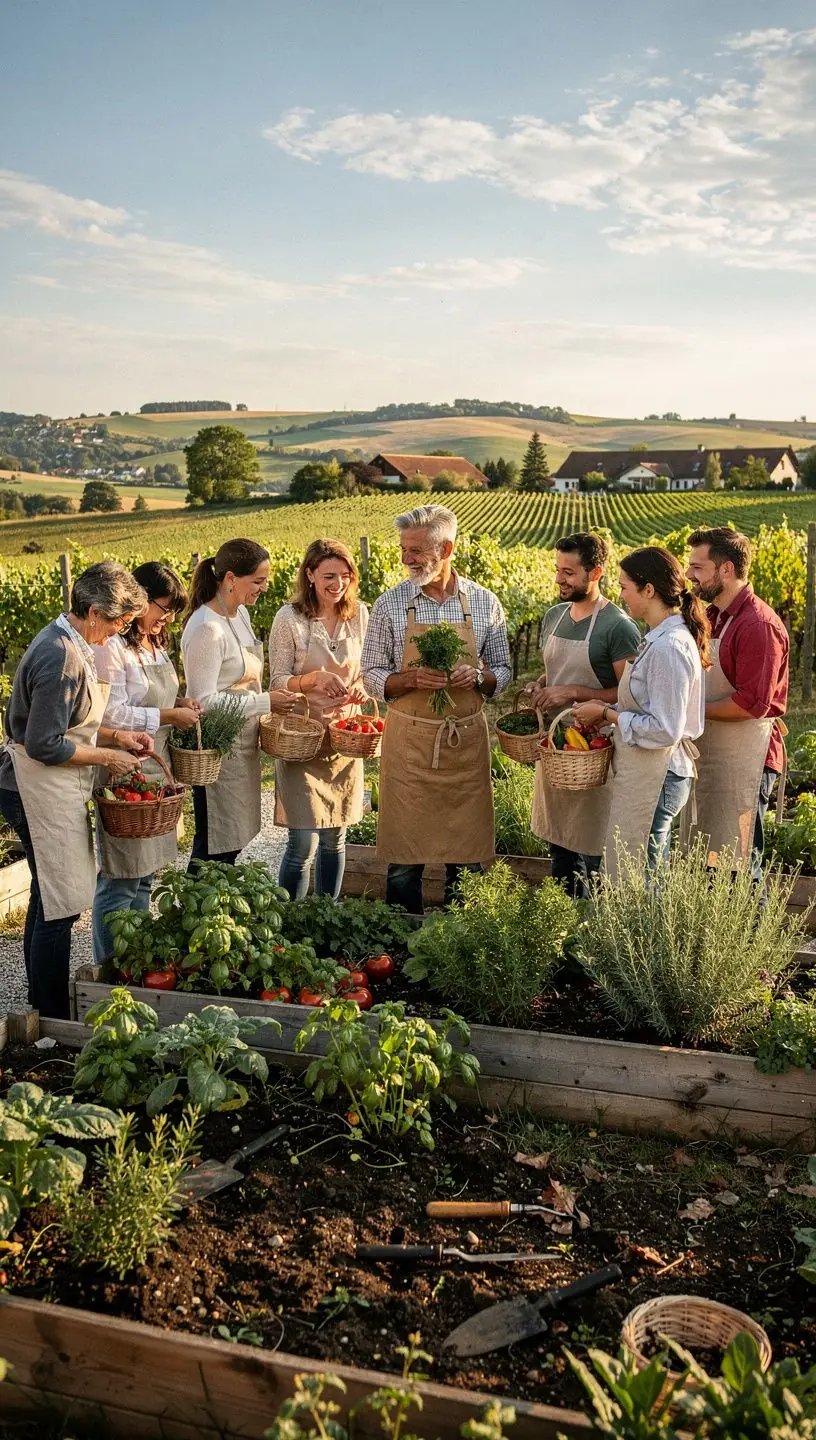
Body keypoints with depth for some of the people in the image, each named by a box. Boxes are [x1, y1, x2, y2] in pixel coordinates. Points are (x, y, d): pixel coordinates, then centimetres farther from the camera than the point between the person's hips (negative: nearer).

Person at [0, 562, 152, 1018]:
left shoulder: (69, 642, 9)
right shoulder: (62, 659, -23)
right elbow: (44, 745, -23)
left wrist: (116, 735, 7)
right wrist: (108, 756, -13)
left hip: (52, 791, 11)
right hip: (40, 792, -11)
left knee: (49, 902, 20)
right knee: (59, 907, -2)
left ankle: (43, 1006, 34)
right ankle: (54, 1026, 10)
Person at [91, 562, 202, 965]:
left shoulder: (155, 645, 14)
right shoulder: (111, 647, -16)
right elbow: (112, 714, -21)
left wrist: (180, 704, 6)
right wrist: (169, 716, -17)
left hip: (155, 771, 10)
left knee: (145, 873, 16)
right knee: (120, 878, -2)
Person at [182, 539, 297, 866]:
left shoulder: (241, 613, 9)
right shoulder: (206, 628, -20)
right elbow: (204, 701, -22)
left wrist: (266, 699, 9)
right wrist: (265, 702, -20)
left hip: (243, 746, 9)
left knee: (232, 843, 16)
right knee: (214, 851, 0)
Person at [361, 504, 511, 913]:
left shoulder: (484, 602, 2)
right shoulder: (390, 604, -1)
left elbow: (502, 673, 9)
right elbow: (371, 677, 2)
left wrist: (476, 676, -13)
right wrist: (412, 678, -16)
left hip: (467, 738, 1)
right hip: (409, 740, -1)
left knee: (466, 852, 9)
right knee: (404, 856, 4)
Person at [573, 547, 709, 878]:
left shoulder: (668, 646, -21)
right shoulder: (661, 637, 10)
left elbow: (665, 729, -22)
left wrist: (606, 714, -13)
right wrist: (607, 712, 4)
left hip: (653, 778, -10)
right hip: (648, 774, 10)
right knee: (651, 873, 17)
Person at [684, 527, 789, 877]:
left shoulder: (758, 624, -16)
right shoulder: (710, 617, 12)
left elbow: (752, 703, -22)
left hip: (744, 760, -9)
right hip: (707, 754, 9)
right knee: (701, 862, 14)